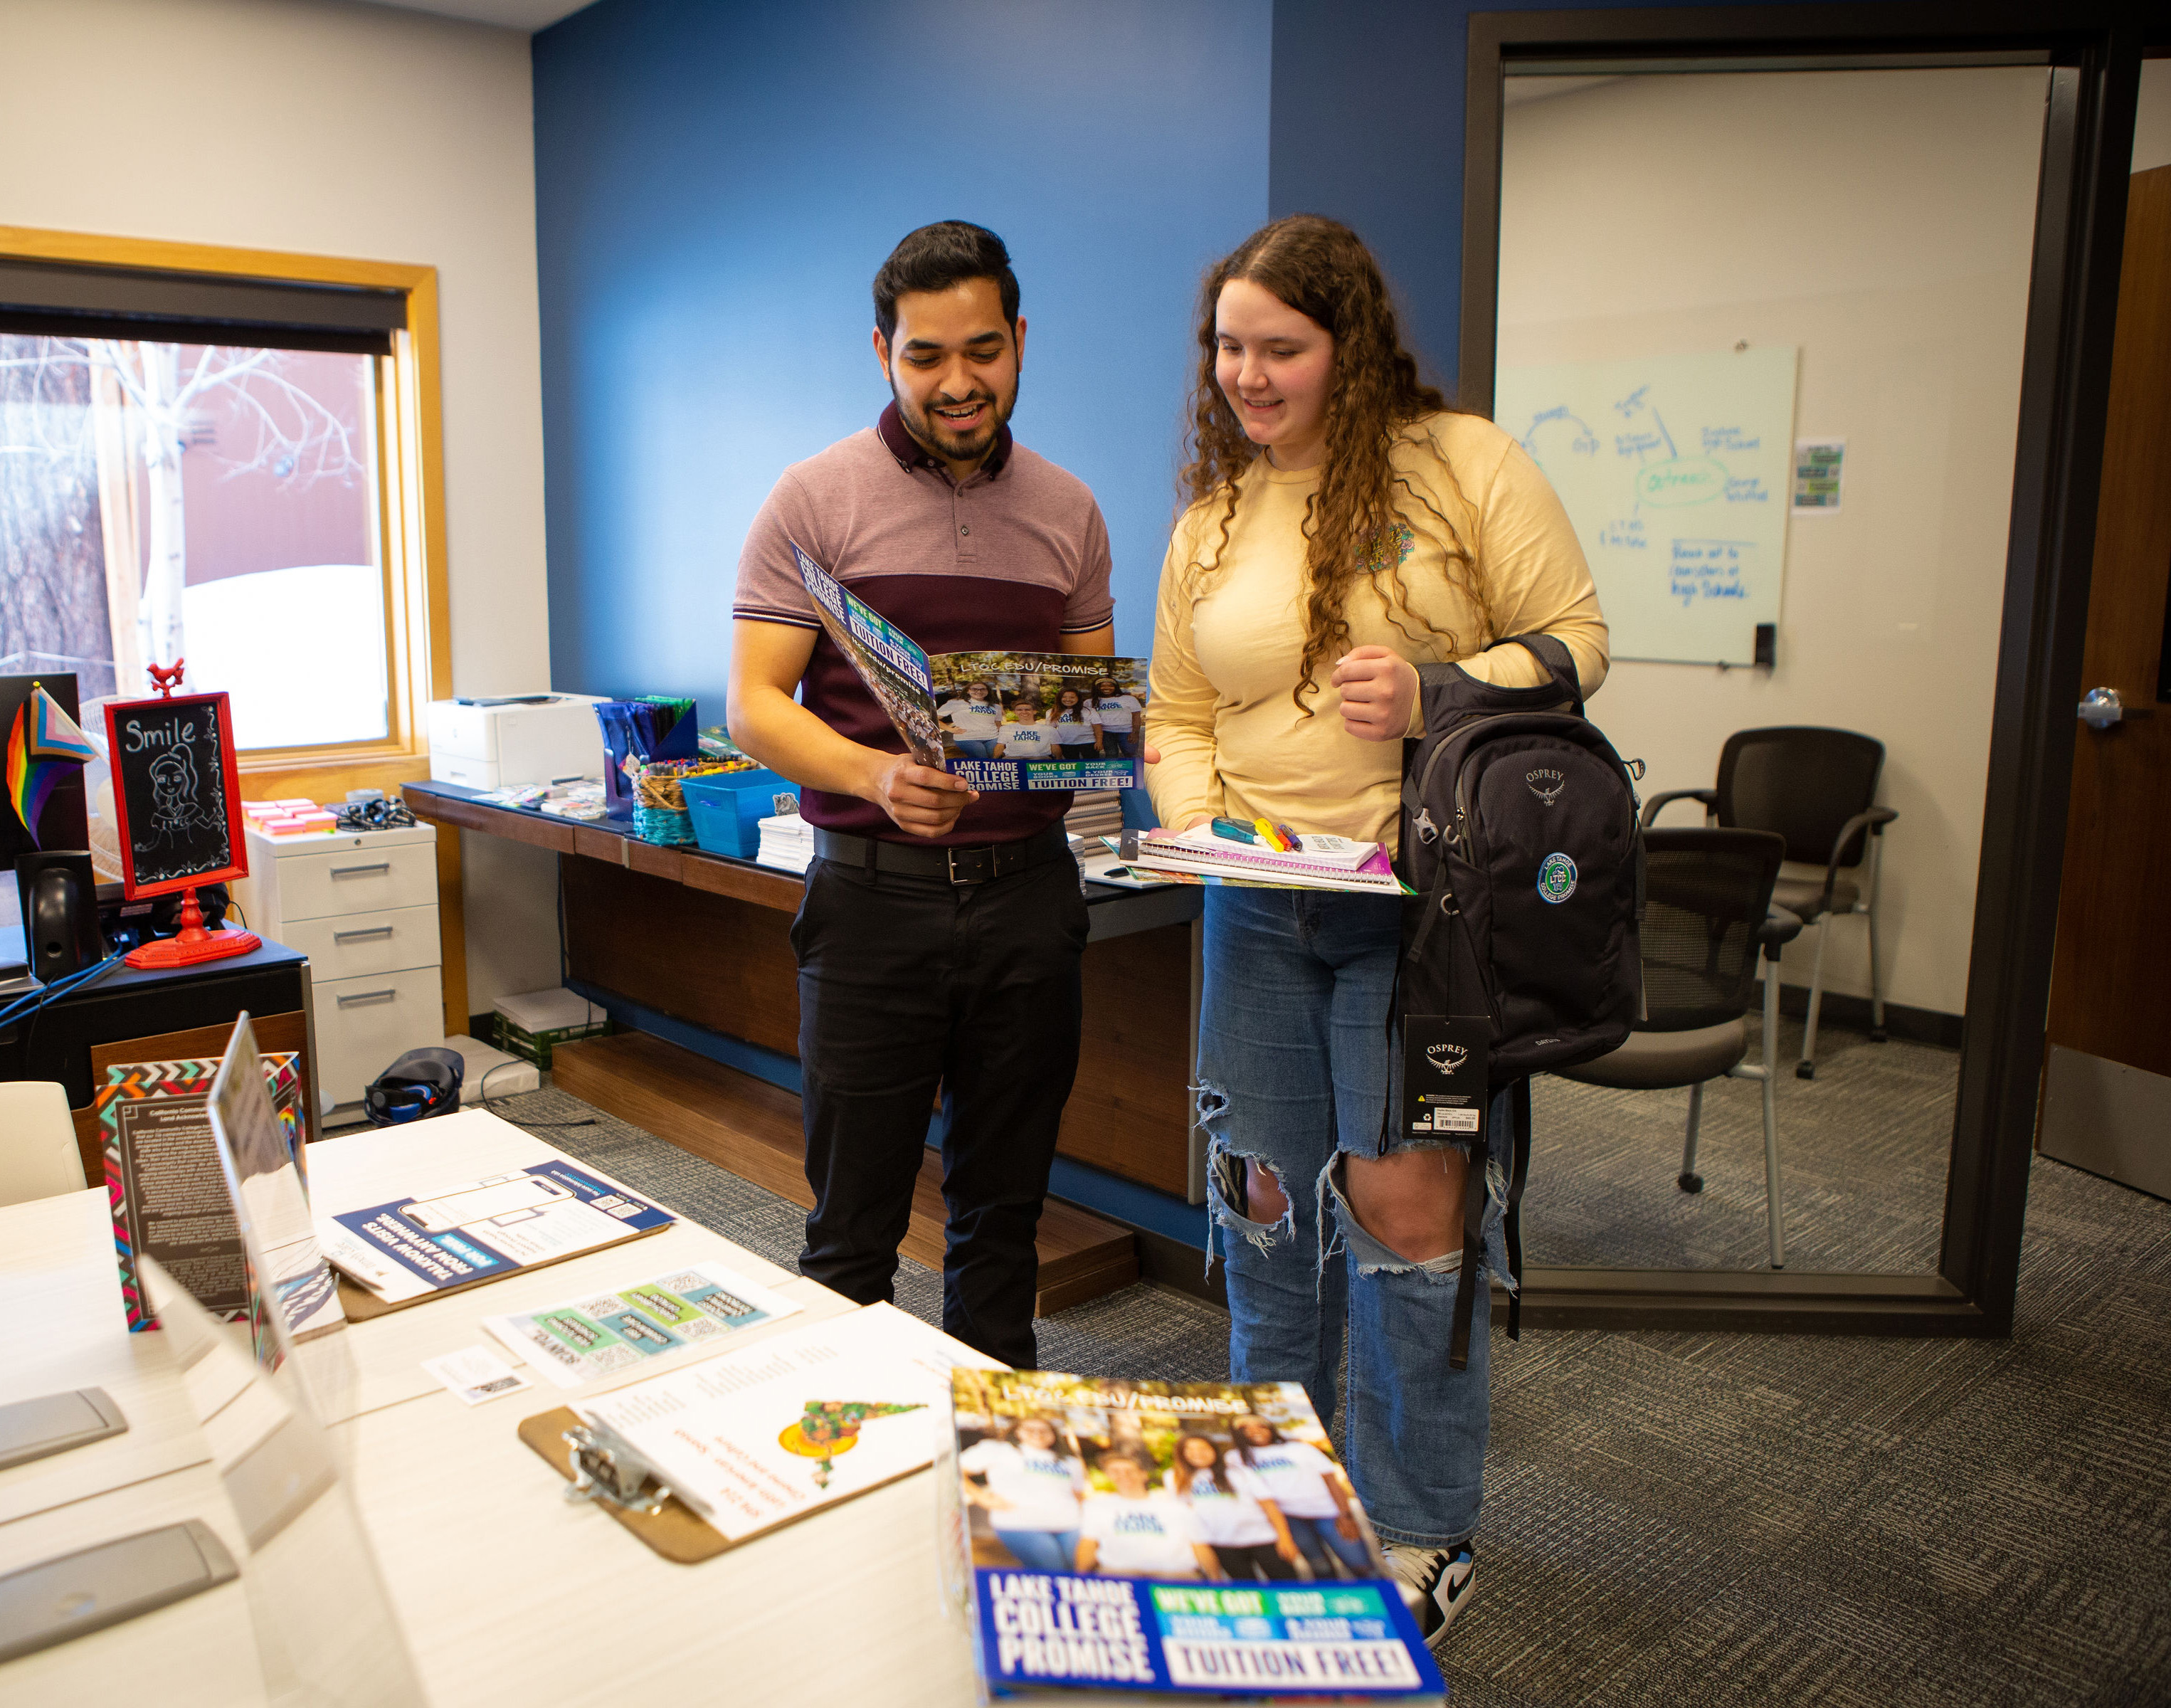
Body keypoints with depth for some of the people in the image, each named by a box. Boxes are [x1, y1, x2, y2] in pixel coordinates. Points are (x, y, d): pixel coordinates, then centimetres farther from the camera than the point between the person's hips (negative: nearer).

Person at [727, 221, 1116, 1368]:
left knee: (1003, 1210, 15)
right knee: (852, 1231, 4)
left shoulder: (1067, 512, 10)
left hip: (1027, 884, 4)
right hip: (873, 889, -3)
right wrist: (877, 775, -26)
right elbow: (754, 705, -7)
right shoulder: (817, 499, -1)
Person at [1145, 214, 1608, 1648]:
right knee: (1266, 1194, 11)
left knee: (1402, 1202, -4)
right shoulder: (1209, 521, 11)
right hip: (1261, 905, 4)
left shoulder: (1462, 462, -2)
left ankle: (1424, 1534, 18)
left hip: (1429, 893, -4)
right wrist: (1194, 823, -5)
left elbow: (1576, 640, -3)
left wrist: (1435, 698, -19)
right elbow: (1179, 715, 14)